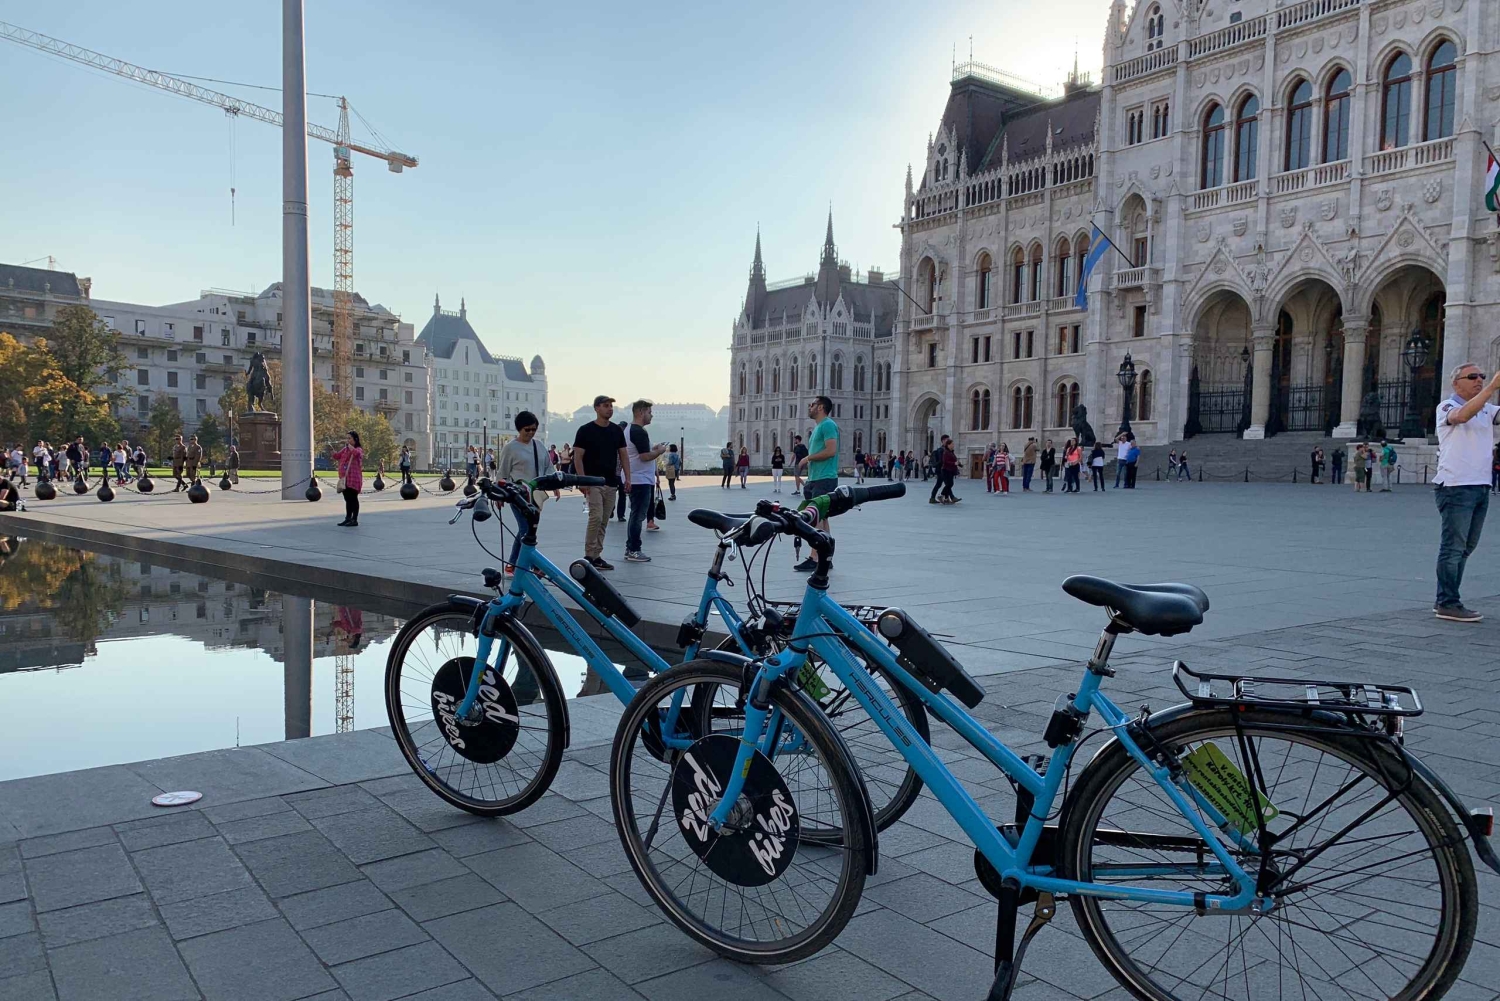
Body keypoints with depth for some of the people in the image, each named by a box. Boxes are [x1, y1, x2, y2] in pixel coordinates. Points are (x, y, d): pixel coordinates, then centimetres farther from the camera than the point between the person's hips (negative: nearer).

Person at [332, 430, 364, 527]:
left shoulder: (358, 449, -7)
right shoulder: (344, 449, 16)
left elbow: (355, 453, -31)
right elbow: (336, 456, 16)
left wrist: (348, 444, -22)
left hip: (354, 478, -8)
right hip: (345, 478, 8)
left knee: (353, 499, -4)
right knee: (347, 499, 12)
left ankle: (355, 520, 0)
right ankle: (348, 519, 19)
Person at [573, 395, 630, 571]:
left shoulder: (617, 430, 10)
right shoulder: (586, 430, -5)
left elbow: (623, 455, 12)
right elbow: (578, 457, -7)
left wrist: (627, 478, 1)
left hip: (611, 483, 5)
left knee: (604, 522, 7)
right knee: (596, 517, -15)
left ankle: (596, 557, 14)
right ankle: (588, 556, -5)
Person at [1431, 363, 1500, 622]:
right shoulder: (1447, 407, -4)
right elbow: (1462, 416, -25)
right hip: (1456, 487, -8)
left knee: (1465, 547, 10)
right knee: (1453, 547, -7)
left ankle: (1444, 600, 17)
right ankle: (1448, 603, -3)